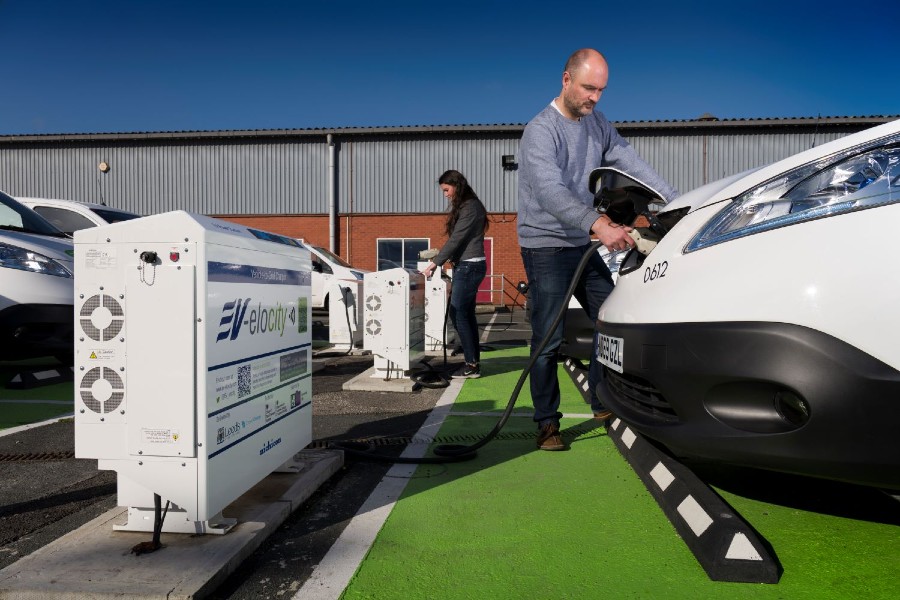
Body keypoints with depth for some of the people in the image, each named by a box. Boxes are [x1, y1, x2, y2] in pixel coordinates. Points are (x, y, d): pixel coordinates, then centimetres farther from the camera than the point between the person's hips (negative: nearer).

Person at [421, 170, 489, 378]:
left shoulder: (470, 208, -12)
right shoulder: (463, 207, 17)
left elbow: (456, 239, -17)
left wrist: (434, 263, -15)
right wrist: (438, 258, 8)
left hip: (470, 266, -10)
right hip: (466, 266, 10)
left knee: (458, 314, -8)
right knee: (466, 314, 10)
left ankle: (472, 364, -3)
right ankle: (474, 362, 15)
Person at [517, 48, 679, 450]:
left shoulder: (598, 124, 9)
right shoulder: (540, 131, -16)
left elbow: (633, 166, 4)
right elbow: (551, 191, -30)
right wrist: (599, 226, -42)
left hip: (584, 245, 7)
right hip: (545, 247, -7)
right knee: (548, 338, -5)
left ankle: (603, 404, 23)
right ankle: (547, 422, 7)